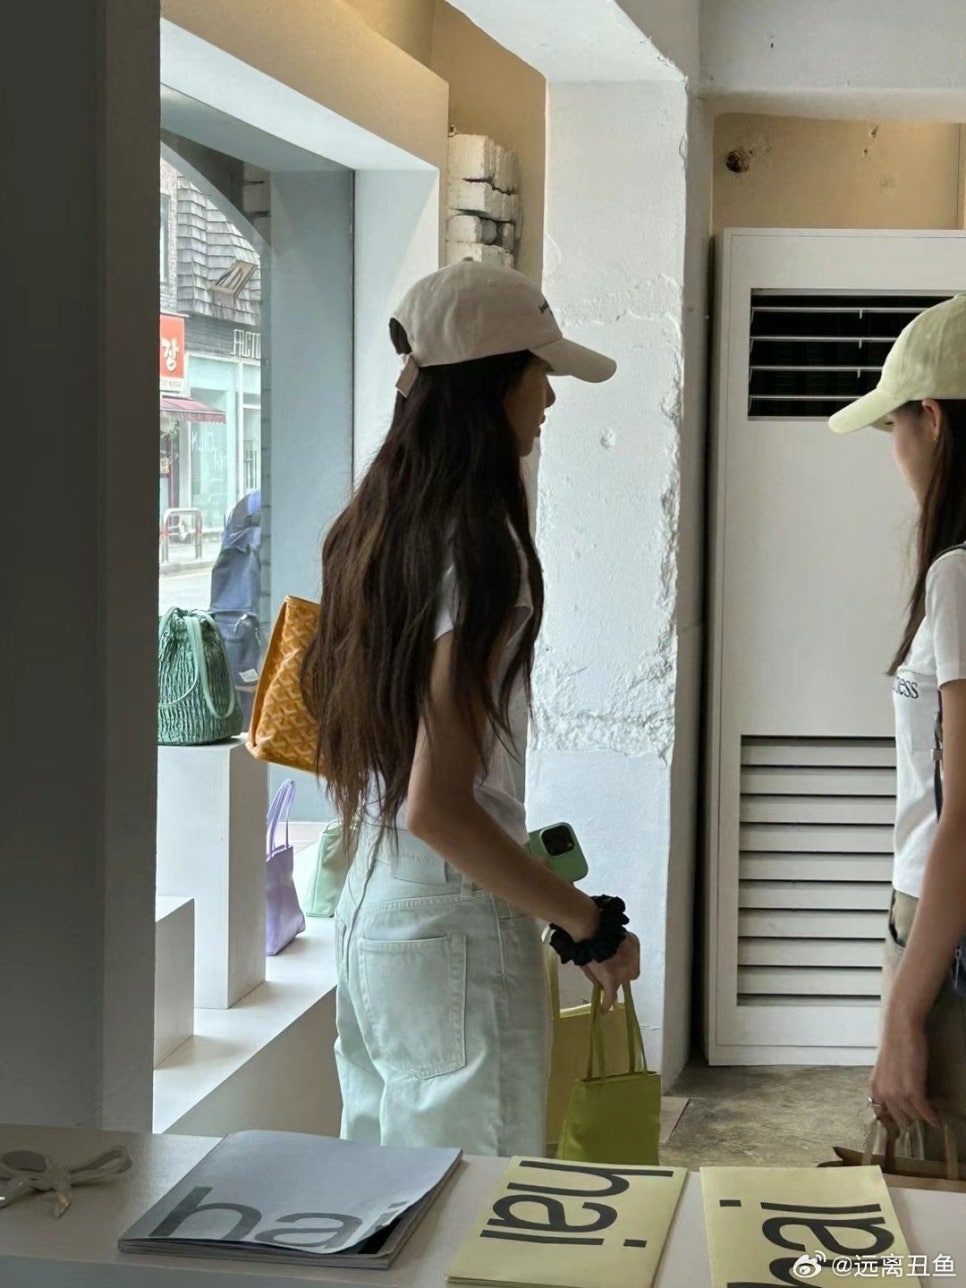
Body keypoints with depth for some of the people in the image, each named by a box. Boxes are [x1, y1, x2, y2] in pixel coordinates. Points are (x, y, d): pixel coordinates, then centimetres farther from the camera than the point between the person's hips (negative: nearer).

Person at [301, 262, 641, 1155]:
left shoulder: (369, 530, 7)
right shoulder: (483, 547, -18)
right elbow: (439, 809, -23)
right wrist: (588, 923, -13)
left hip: (367, 918, 9)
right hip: (455, 936, -9)